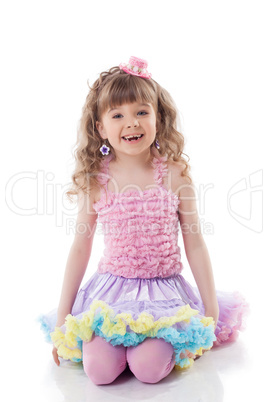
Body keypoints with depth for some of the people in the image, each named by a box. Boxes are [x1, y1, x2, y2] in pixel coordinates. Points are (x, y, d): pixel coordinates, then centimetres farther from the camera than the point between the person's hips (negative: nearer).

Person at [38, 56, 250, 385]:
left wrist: (212, 312, 1)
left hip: (164, 290, -1)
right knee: (99, 369, -20)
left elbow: (195, 245, 0)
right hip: (111, 288, 1)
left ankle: (162, 342, 9)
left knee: (149, 367, -22)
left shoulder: (175, 175, -6)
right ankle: (120, 339, 10)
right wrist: (62, 318, 6)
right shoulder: (96, 181, -3)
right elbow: (80, 249, 4)